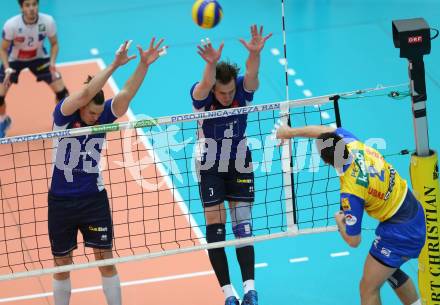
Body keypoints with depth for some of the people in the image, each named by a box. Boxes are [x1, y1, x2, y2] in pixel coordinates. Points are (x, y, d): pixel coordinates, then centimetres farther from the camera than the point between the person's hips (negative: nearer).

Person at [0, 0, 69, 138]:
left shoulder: (48, 22, -29)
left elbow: (54, 44, -10)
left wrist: (52, 63, -27)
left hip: (39, 58, 1)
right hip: (14, 59, -1)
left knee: (61, 90, -6)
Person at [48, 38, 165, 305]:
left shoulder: (103, 116, -6)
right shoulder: (63, 115, -14)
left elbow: (126, 94, -19)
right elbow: (85, 93, -30)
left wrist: (144, 65, -33)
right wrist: (114, 65, -35)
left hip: (94, 198, 2)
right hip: (61, 200, -1)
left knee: (106, 260, 3)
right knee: (62, 264, 11)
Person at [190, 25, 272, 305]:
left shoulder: (243, 89, -18)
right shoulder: (201, 95, -22)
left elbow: (251, 75, -41)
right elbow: (205, 86, -47)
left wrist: (255, 53, -63)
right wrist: (212, 63, -69)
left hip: (240, 165, 1)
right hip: (210, 166, -1)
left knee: (242, 226, -4)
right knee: (215, 228, -3)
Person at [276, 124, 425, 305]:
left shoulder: (350, 193, -30)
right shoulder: (353, 144, -14)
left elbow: (353, 241, -19)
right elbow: (328, 132, 9)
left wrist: (339, 221, 2)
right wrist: (291, 131, 19)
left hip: (398, 232, -9)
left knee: (368, 289, 0)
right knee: (389, 270, 31)